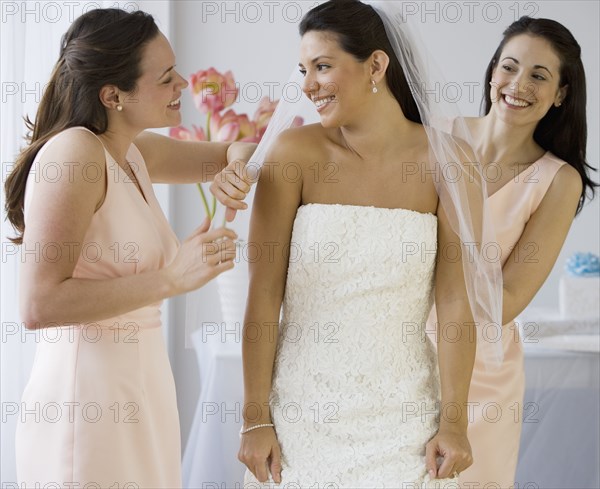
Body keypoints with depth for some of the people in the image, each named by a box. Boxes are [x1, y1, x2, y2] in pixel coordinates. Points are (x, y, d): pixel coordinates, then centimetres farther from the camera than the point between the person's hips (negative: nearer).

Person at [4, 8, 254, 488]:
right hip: (86, 393, -8)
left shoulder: (134, 152, 7)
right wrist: (173, 277, -24)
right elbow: (38, 304, -23)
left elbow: (231, 155, 21)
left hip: (137, 390, 8)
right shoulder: (75, 151, -17)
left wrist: (237, 170, -3)